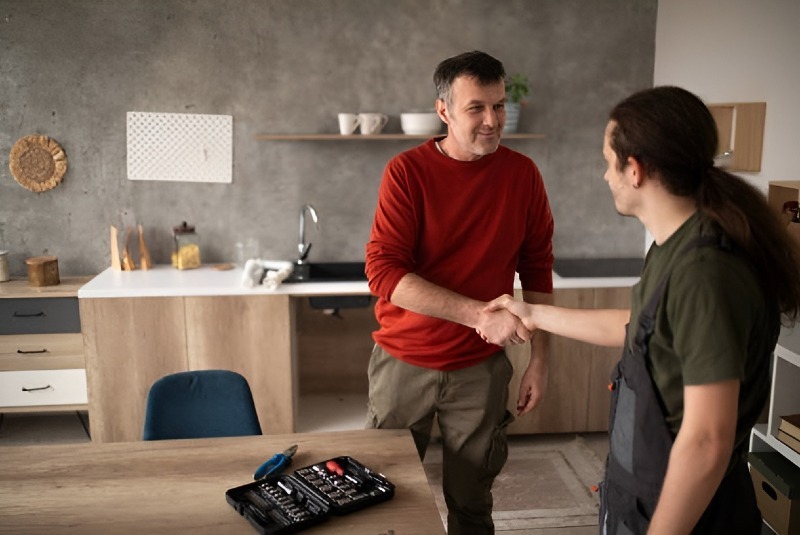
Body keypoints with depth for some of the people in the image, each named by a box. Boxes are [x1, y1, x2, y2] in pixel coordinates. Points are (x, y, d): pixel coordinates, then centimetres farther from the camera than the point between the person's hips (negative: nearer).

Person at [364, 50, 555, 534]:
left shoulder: (522, 174, -3)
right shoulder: (407, 172, -12)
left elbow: (537, 270, 4)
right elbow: (382, 272, -20)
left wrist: (540, 359, 2)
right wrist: (479, 314, -28)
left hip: (481, 369, 2)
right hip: (404, 363, -1)